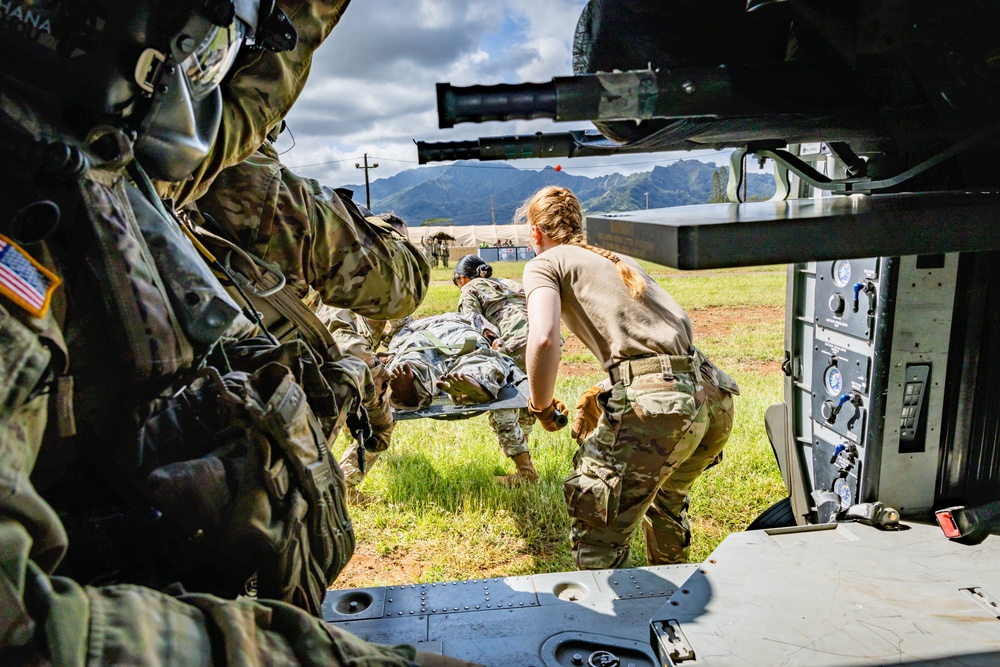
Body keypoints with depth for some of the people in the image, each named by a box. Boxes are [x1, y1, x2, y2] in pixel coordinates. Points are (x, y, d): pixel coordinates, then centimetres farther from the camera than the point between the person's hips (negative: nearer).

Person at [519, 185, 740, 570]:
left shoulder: (546, 263, 7)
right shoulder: (620, 260, 28)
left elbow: (543, 338, -13)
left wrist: (542, 407, 4)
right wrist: (607, 392, 32)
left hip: (653, 407, -9)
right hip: (714, 398, 9)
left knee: (599, 545, 1)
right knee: (666, 500, 34)